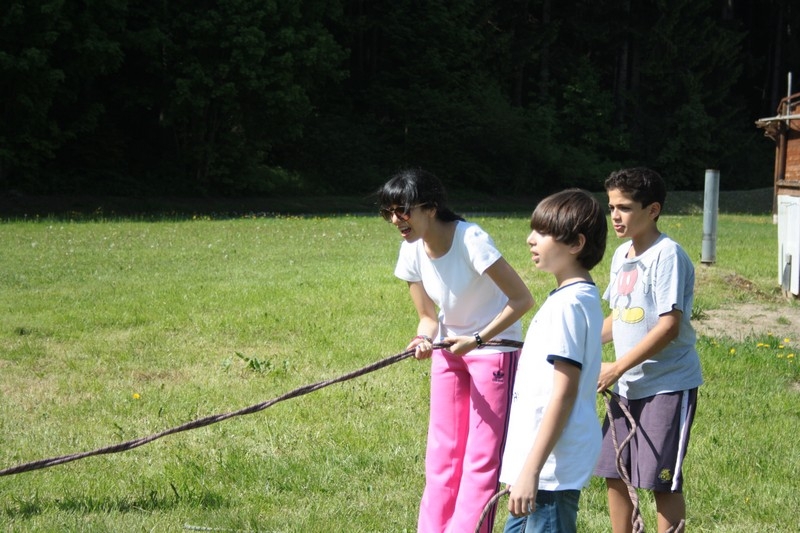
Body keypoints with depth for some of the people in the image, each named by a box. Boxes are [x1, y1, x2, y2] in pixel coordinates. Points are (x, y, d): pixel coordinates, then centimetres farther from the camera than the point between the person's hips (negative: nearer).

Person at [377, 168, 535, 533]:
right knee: (441, 455, 6)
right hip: (449, 350, 6)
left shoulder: (471, 241, -26)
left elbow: (522, 300, -21)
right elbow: (429, 316, 3)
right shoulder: (413, 252, -6)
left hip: (495, 348, -6)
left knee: (481, 459, -5)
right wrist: (424, 338, -19)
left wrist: (477, 340, -23)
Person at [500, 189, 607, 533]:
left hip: (551, 469, -11)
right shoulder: (580, 296, 13)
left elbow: (564, 392, -22)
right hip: (542, 463, 11)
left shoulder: (568, 304, -18)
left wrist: (531, 470, -23)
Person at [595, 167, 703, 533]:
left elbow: (669, 326, -21)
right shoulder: (621, 255, 10)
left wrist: (616, 368, -19)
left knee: (663, 480, -4)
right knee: (614, 473, 10)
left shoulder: (667, 255, -15)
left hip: (669, 384, -8)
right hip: (629, 386, 8)